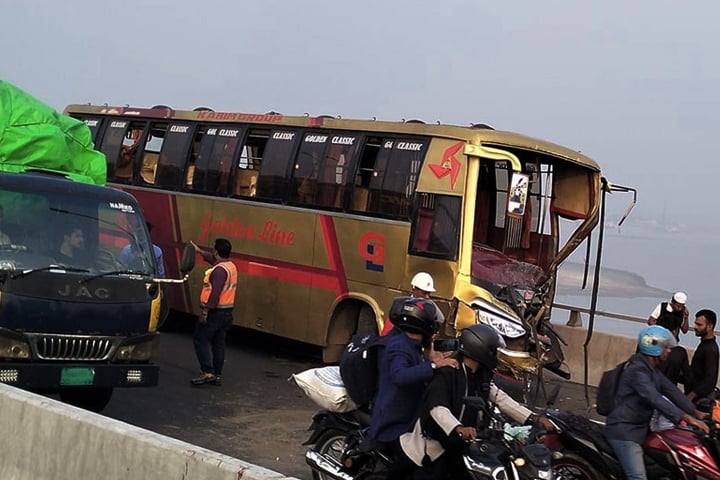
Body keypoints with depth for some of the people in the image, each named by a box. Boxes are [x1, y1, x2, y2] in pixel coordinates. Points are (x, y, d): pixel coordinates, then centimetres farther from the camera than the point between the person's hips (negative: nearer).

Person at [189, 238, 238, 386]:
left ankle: (207, 372, -9)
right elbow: (213, 259, 33)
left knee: (200, 340, -2)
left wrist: (205, 311, -25)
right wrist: (200, 251, 45)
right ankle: (217, 375, 15)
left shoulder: (220, 270, -19)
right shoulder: (231, 266, 11)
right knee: (219, 344, 12)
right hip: (227, 312, 9)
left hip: (215, 312, -9)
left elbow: (215, 293, -26)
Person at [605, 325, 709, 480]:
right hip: (624, 432, -10)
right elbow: (655, 399, -31)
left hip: (640, 428, 10)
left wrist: (695, 412, 3)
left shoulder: (652, 370, 14)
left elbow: (671, 391, 13)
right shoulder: (637, 370, -20)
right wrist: (687, 418, -36)